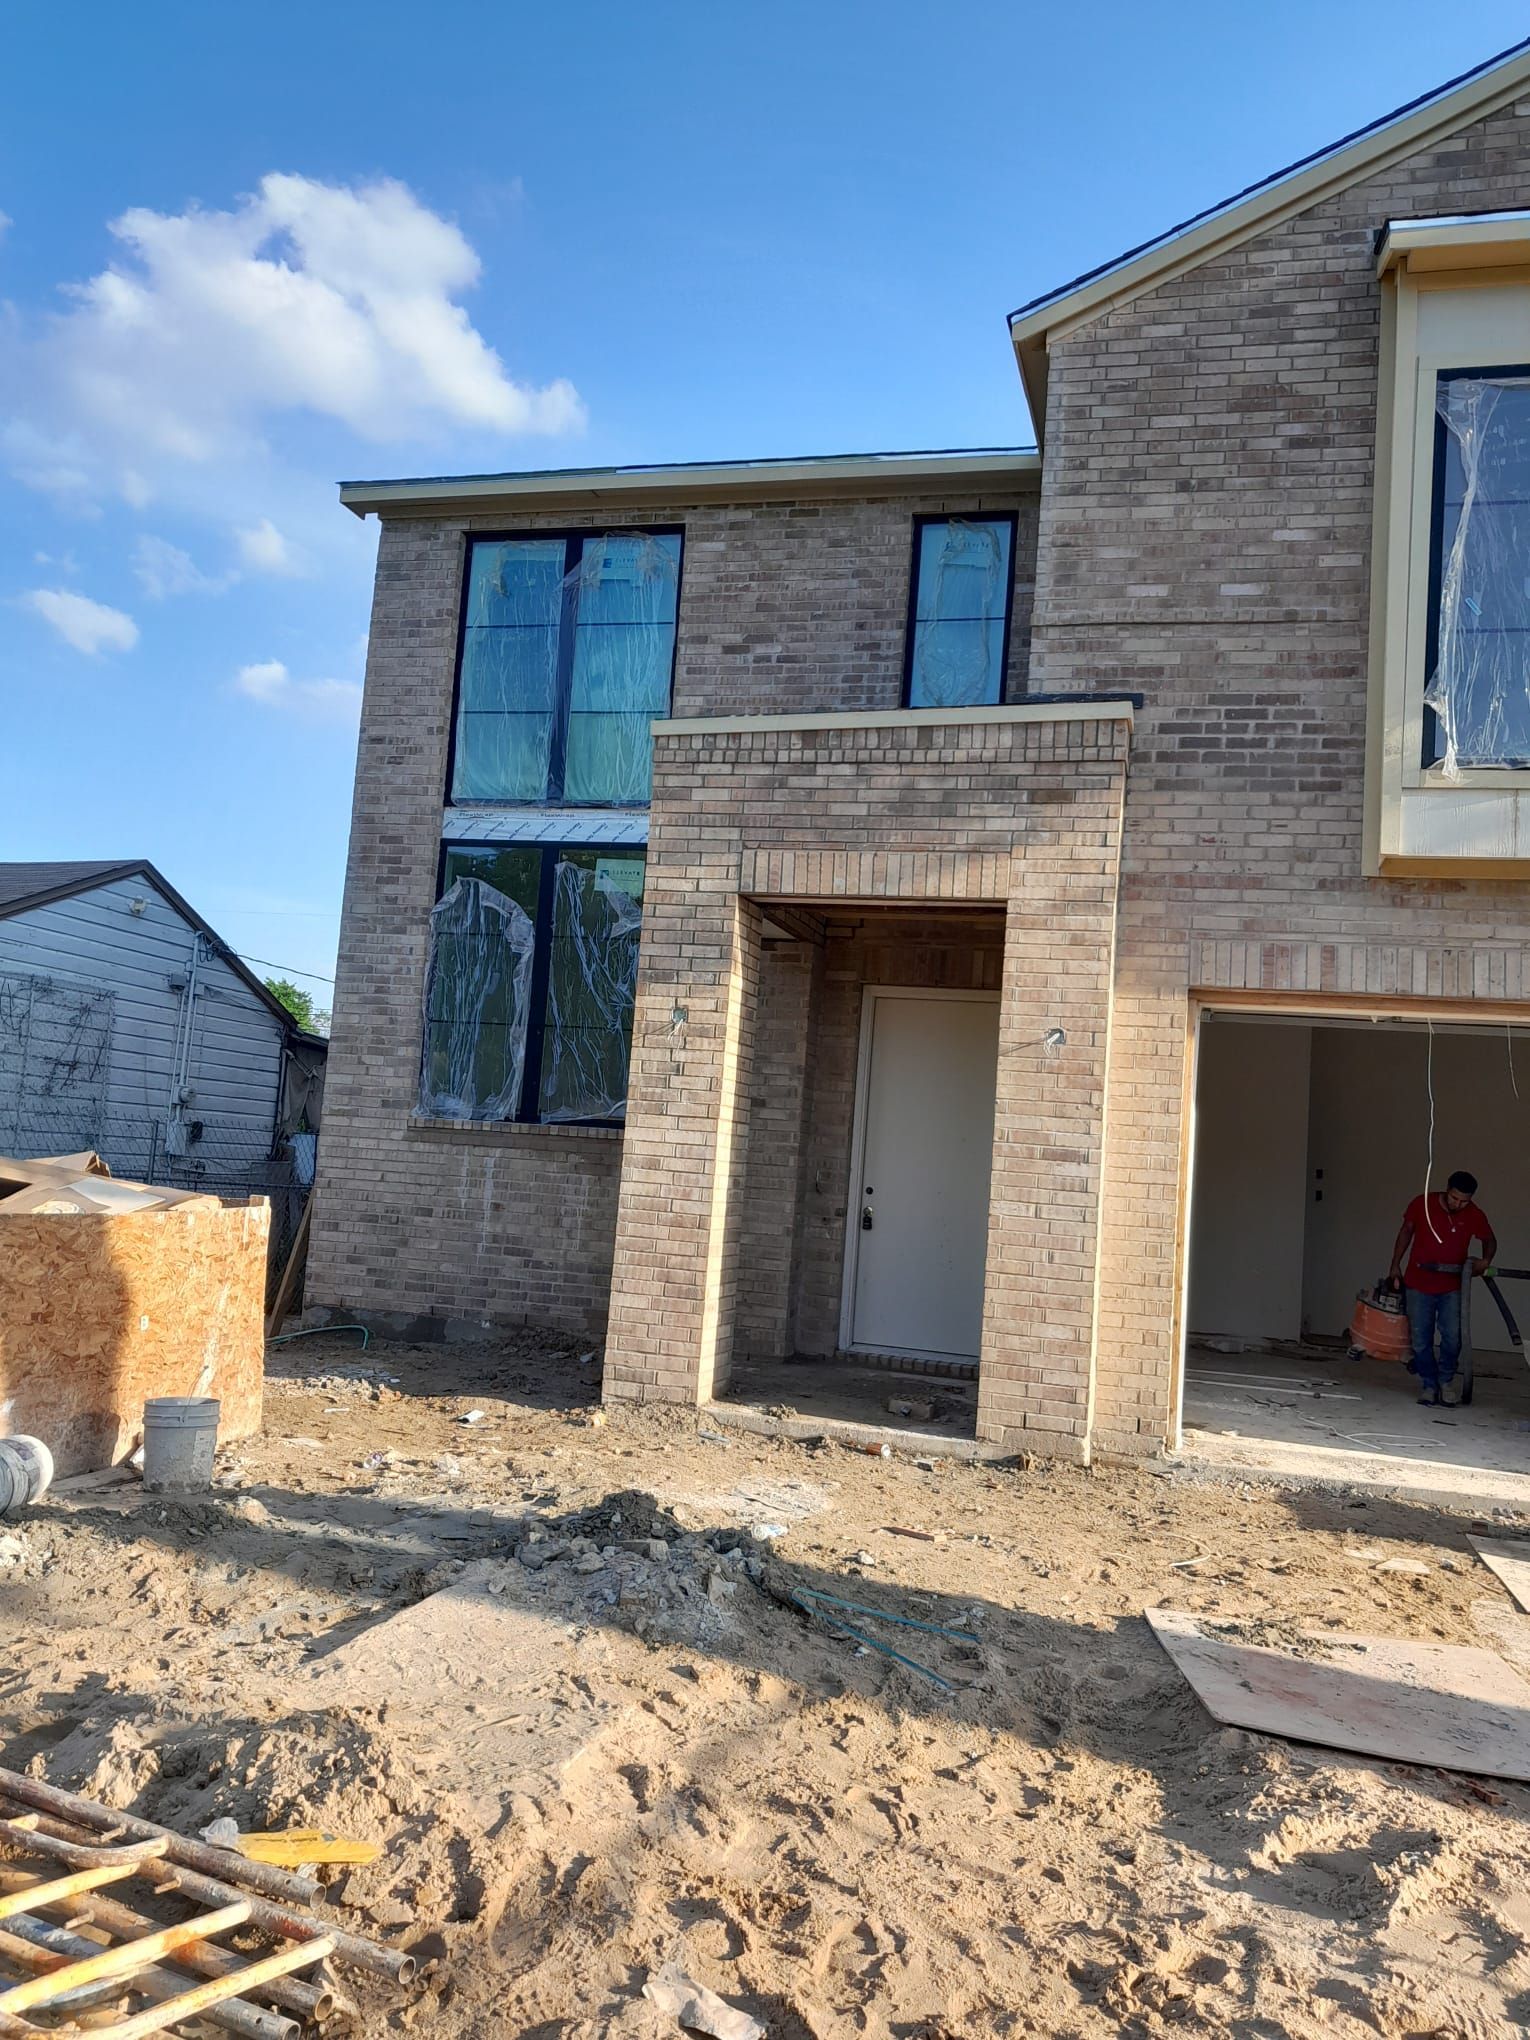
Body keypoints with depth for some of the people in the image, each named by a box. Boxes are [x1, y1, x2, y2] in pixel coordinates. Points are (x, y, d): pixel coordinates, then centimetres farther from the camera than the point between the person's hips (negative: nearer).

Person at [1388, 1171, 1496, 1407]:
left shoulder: (1475, 1216, -8)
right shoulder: (1422, 1204, -10)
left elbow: (1489, 1240, 12)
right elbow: (1406, 1231, 5)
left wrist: (1485, 1260, -8)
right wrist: (1395, 1265, 4)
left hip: (1452, 1288, 0)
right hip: (1418, 1285, 0)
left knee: (1453, 1337, -10)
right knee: (1421, 1341, 2)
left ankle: (1446, 1379, 15)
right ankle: (1429, 1385, 19)